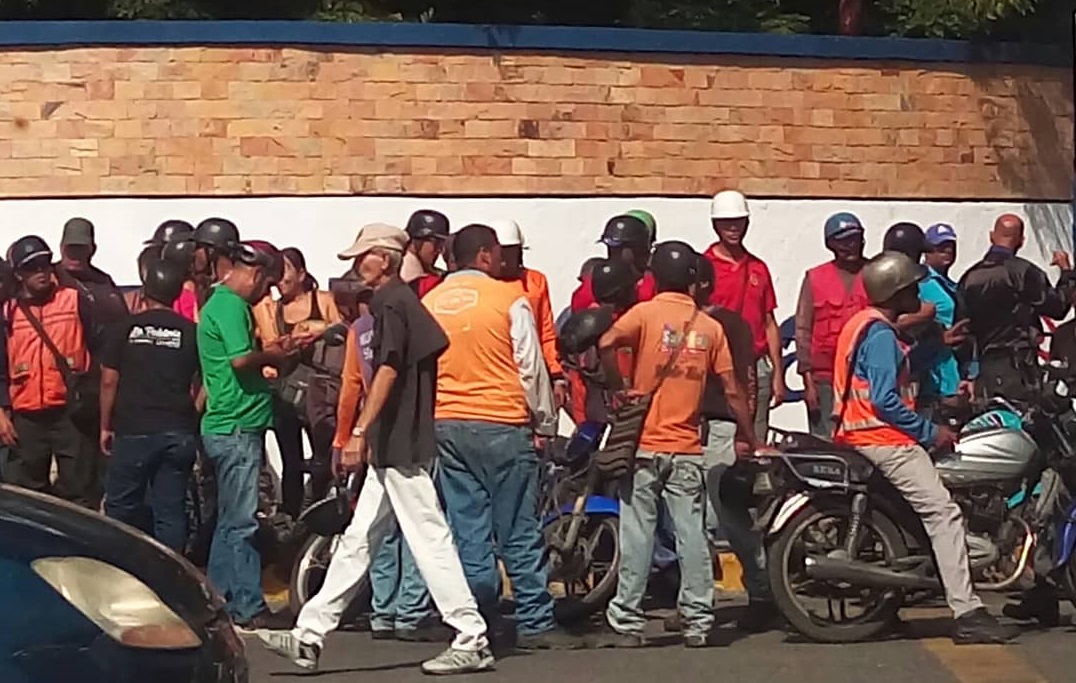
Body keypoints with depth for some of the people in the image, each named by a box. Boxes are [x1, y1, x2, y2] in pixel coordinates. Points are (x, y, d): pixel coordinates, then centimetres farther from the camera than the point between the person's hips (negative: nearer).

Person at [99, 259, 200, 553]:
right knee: (171, 511, 4)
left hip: (133, 431, -1)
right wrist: (189, 416, 12)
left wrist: (105, 426, 9)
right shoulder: (191, 332, 0)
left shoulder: (124, 329, -1)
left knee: (121, 506, 11)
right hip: (178, 432, 1)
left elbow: (109, 381, 0)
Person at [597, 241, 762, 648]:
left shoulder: (645, 313, -3)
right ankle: (697, 622, 6)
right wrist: (753, 442, 16)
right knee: (692, 535, 5)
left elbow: (606, 343, -22)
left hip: (644, 444, -2)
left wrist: (621, 389, -7)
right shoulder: (710, 327, 5)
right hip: (687, 449, 2)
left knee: (637, 535, 0)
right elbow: (732, 392, 7)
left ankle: (627, 623, 2)